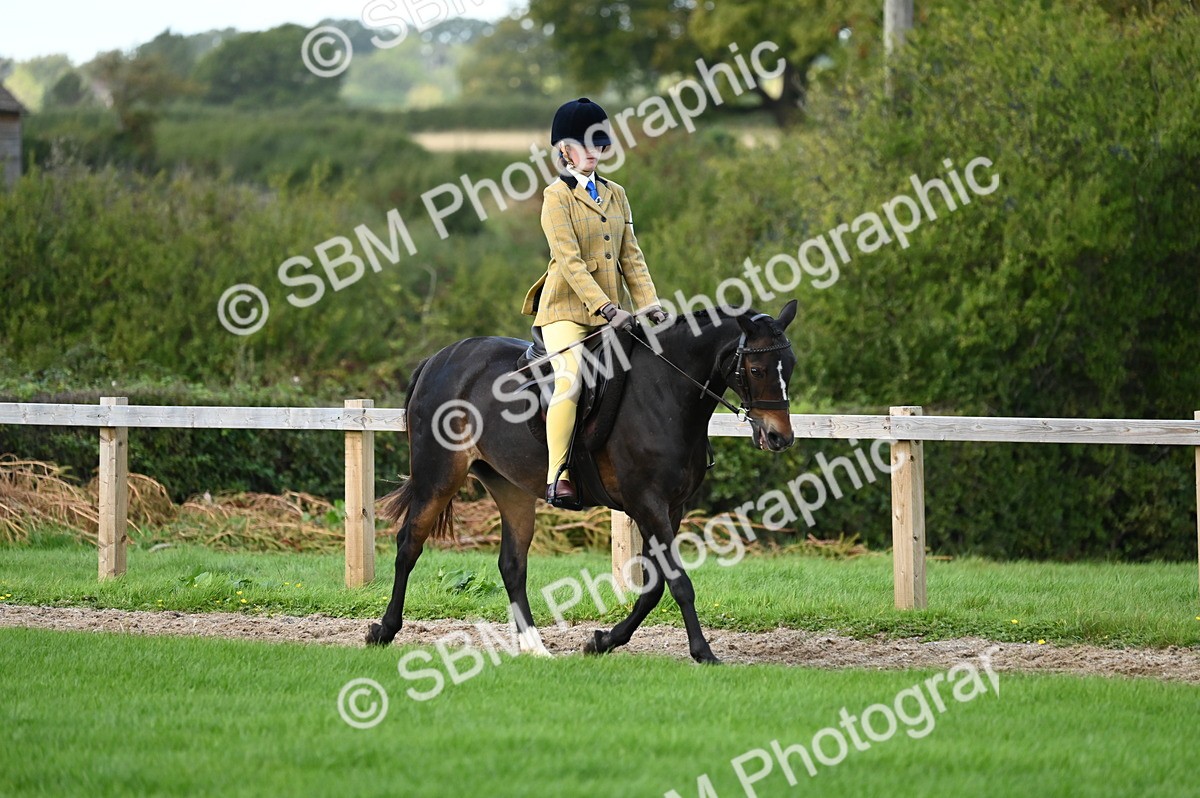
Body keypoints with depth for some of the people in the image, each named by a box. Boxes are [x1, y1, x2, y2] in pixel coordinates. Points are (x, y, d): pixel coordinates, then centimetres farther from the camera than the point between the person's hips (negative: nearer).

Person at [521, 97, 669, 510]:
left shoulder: (615, 195, 14)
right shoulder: (558, 196, -6)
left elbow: (631, 255, 12)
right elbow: (569, 261, -14)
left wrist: (649, 303, -2)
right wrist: (608, 309, -22)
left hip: (606, 312, 7)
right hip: (566, 309, -7)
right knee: (571, 380, -24)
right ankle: (558, 477, -23)